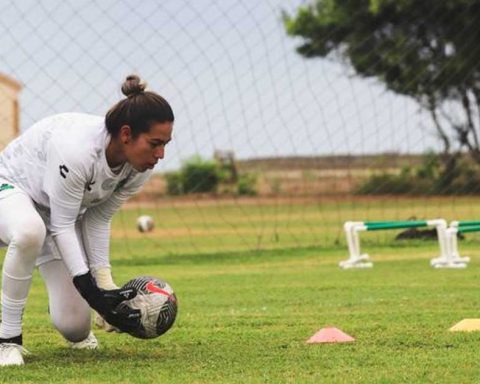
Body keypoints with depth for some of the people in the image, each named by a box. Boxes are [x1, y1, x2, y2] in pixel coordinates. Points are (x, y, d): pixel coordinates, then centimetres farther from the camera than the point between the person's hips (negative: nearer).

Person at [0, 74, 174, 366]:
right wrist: (93, 294, -33)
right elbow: (61, 226, -30)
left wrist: (106, 286, -14)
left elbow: (98, 220, -7)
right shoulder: (76, 148, -39)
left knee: (74, 327, -8)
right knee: (29, 232, -45)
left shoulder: (139, 169, -18)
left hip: (63, 208, 6)